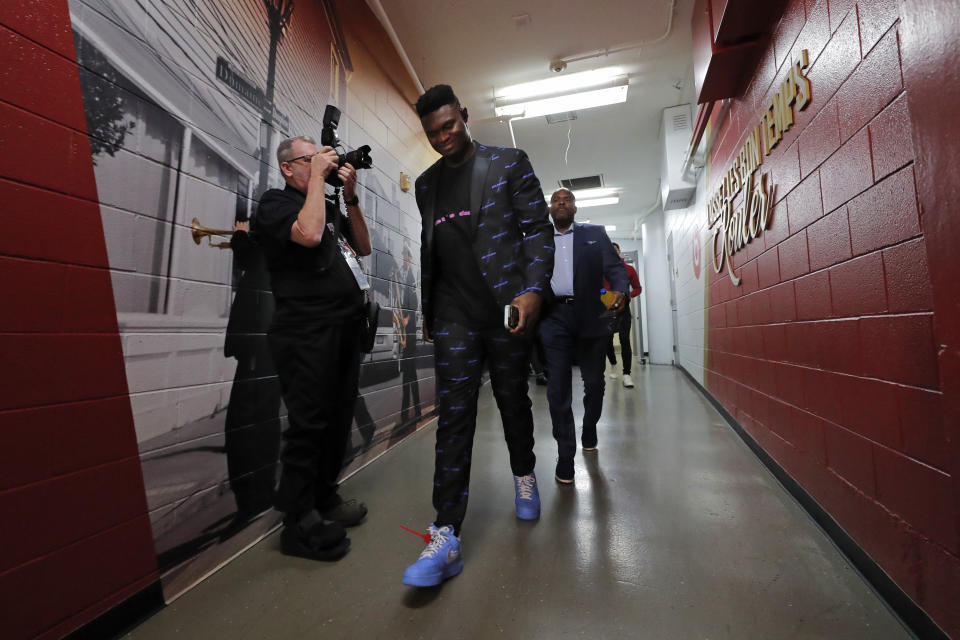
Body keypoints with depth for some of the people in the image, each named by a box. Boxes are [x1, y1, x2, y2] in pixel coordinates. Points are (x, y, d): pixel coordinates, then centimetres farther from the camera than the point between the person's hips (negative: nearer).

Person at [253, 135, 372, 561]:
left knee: (338, 419, 12)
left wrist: (350, 197, 9)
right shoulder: (276, 202, 3)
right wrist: (318, 177, -5)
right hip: (308, 330, -7)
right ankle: (299, 524, 10)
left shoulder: (331, 207, 23)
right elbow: (309, 234, -18)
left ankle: (324, 498, 28)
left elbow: (363, 247, 17)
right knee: (309, 423, -4)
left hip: (345, 328, 7)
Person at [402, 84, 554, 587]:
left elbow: (538, 230, 1)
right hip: (453, 314, 2)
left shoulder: (509, 163, 7)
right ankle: (446, 537, 2)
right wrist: (426, 310, 19)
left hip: (506, 308, -2)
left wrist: (533, 289, -14)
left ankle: (524, 476, 39)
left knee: (513, 399, 11)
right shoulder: (427, 183, 17)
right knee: (454, 414, -4)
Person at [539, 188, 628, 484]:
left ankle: (589, 428, 40)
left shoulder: (595, 234, 13)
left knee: (594, 382, 11)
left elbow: (614, 266, 4)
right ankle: (565, 454, 12)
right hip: (554, 319, 0)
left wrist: (620, 289, -17)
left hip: (591, 317, 1)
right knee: (558, 389, -1)